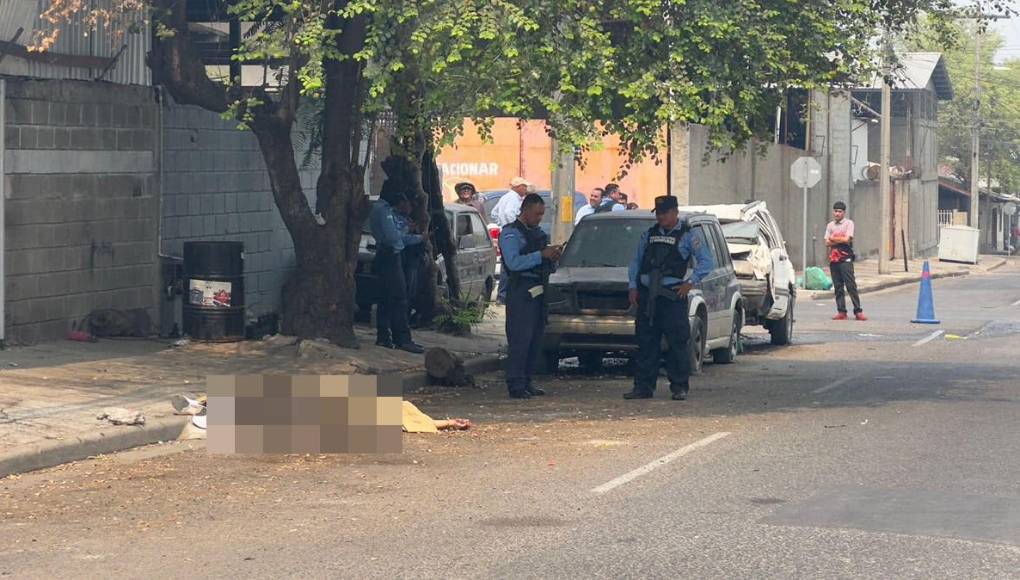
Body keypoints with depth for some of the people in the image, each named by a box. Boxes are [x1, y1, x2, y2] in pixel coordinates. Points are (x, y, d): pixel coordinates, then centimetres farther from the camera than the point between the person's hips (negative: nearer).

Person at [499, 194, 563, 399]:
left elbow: (548, 267, 24)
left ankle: (526, 382, 14)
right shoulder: (511, 233, -4)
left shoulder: (539, 234, 20)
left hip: (539, 292, 8)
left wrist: (553, 257, 2)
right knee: (520, 339, -10)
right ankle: (516, 385, -10)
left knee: (536, 340, 8)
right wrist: (542, 255, -19)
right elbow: (514, 262, -19)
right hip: (521, 292, -8)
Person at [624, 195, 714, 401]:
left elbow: (706, 262, 0)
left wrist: (691, 282, -8)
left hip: (672, 293, -5)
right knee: (646, 342, 4)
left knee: (678, 342, -6)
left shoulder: (689, 235, 2)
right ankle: (643, 387, 8)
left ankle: (679, 387, 0)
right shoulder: (649, 235, 17)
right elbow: (636, 261, 22)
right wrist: (633, 286, 11)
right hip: (646, 294, 5)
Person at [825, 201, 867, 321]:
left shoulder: (849, 223, 2)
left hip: (845, 258, -5)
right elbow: (827, 243, 5)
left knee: (851, 286, -8)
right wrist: (840, 241, -7)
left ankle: (858, 311, -7)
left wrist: (833, 239, 0)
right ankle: (841, 312, 6)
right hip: (833, 259, 5)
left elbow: (847, 239, -10)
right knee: (838, 287, 4)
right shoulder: (830, 225, 15)